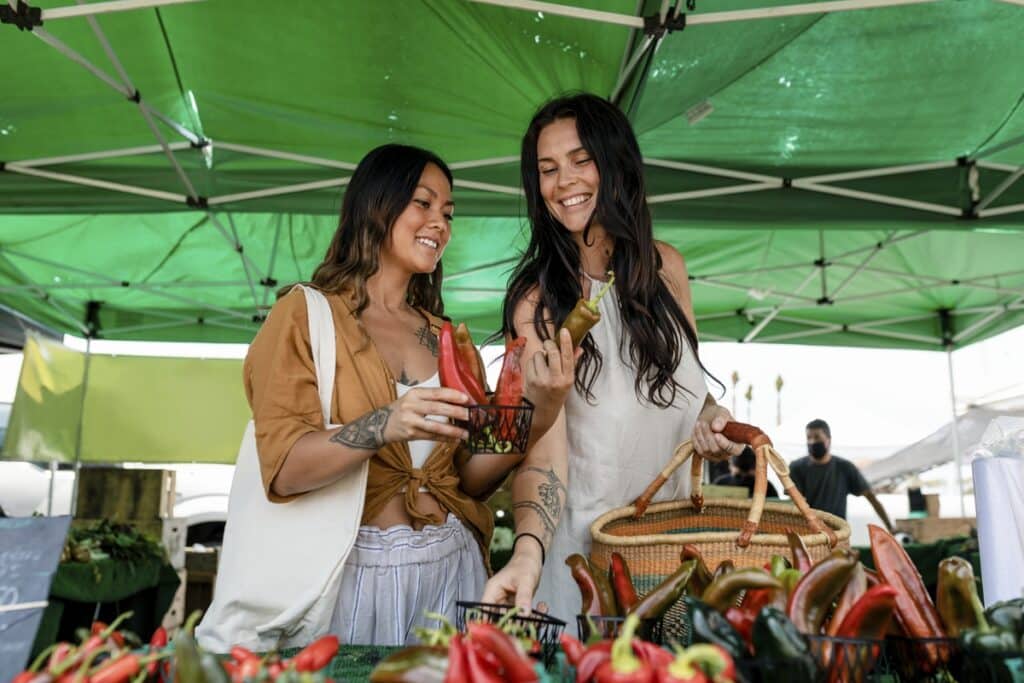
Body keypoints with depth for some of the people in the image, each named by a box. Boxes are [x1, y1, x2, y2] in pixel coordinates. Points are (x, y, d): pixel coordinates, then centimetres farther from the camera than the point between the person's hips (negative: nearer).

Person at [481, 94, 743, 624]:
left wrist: (712, 419, -8)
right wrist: (528, 550, -41)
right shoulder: (537, 299, -17)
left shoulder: (665, 267, -2)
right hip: (581, 540, -5)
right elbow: (542, 447, -25)